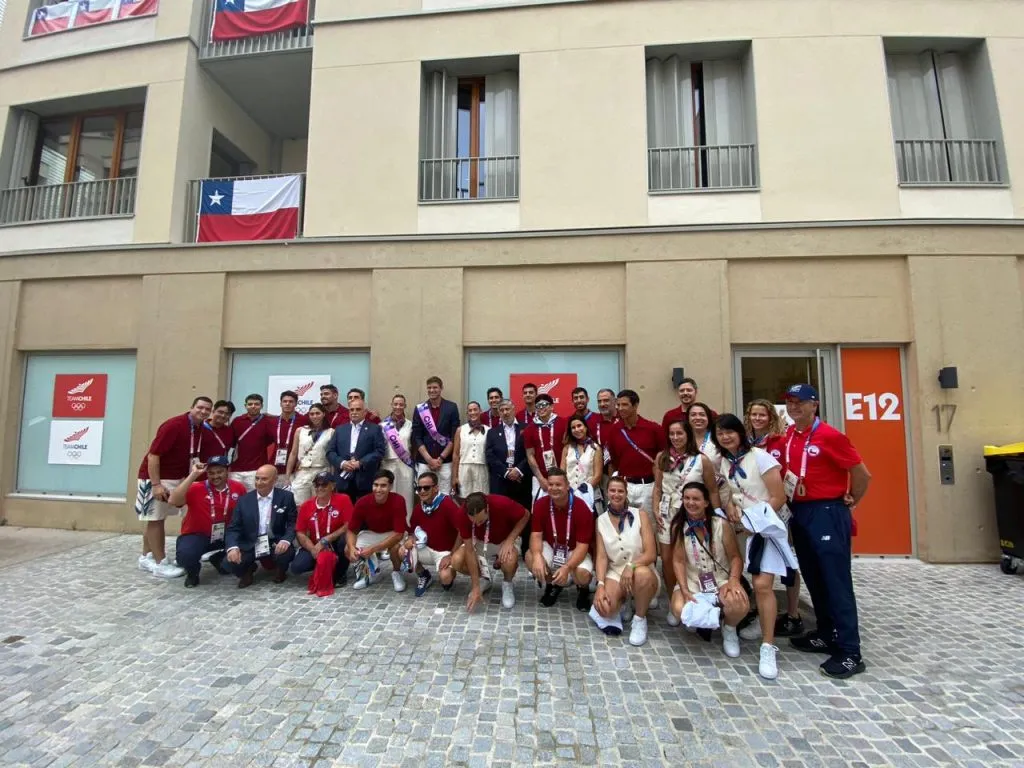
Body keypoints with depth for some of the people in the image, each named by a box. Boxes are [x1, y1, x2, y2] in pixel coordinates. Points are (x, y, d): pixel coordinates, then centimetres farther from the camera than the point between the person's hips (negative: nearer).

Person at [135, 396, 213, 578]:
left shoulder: (201, 430, 2)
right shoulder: (174, 425, -22)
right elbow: (153, 455, -23)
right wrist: (156, 484, -26)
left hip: (176, 478, 8)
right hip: (155, 478, -8)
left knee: (158, 519, 16)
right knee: (155, 519, -1)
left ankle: (146, 558, 28)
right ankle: (160, 564, 4)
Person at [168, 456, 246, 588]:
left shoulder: (238, 488, -7)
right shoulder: (196, 488, -14)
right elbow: (173, 501, -33)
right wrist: (193, 475, -32)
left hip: (226, 535, 3)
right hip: (197, 535, -3)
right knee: (185, 555, -34)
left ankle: (218, 560, 17)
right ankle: (192, 573, 7)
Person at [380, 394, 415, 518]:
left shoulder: (410, 425, 6)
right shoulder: (384, 424, 2)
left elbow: (413, 446, 10)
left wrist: (414, 463, 7)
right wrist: (379, 464, -1)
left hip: (406, 465, 1)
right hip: (388, 464, -1)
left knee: (406, 496, 3)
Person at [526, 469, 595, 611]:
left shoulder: (582, 508, -24)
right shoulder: (540, 504, -14)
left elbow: (582, 546, -24)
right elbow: (536, 535, -16)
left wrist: (566, 567, -40)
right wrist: (537, 556, -38)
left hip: (574, 552, -3)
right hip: (550, 548, 3)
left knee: (582, 574, -33)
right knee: (530, 558, -27)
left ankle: (583, 589, 9)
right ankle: (552, 585, 6)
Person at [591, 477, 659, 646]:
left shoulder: (640, 516, -6)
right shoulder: (601, 521, 0)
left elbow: (651, 554, -12)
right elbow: (601, 556, -4)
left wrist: (631, 566, -30)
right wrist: (600, 585, -19)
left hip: (641, 571, -2)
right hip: (615, 572, 2)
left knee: (642, 574, -39)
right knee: (604, 609, -26)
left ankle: (640, 619, -10)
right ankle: (620, 601, 13)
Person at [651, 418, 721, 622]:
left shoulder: (702, 460, -6)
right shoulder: (661, 457, 1)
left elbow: (713, 491, 0)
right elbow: (657, 487, 7)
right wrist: (655, 510, -2)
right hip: (667, 514, 2)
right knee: (667, 559, 5)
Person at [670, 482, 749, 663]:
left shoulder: (721, 524, -7)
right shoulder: (678, 527, -4)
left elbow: (735, 557, -4)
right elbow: (678, 561, -6)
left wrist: (734, 580, -22)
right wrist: (684, 590, -18)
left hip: (721, 579, -1)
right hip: (691, 581, 1)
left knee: (740, 605, -33)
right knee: (680, 609, -29)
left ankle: (729, 629, 6)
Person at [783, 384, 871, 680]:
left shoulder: (830, 436, -13)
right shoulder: (788, 437, 7)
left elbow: (862, 474, -8)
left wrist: (852, 501, 3)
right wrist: (789, 502, 11)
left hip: (828, 513, -7)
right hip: (799, 512, 7)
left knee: (837, 582, -3)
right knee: (813, 579, 14)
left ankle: (850, 653, 5)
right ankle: (826, 636, 27)